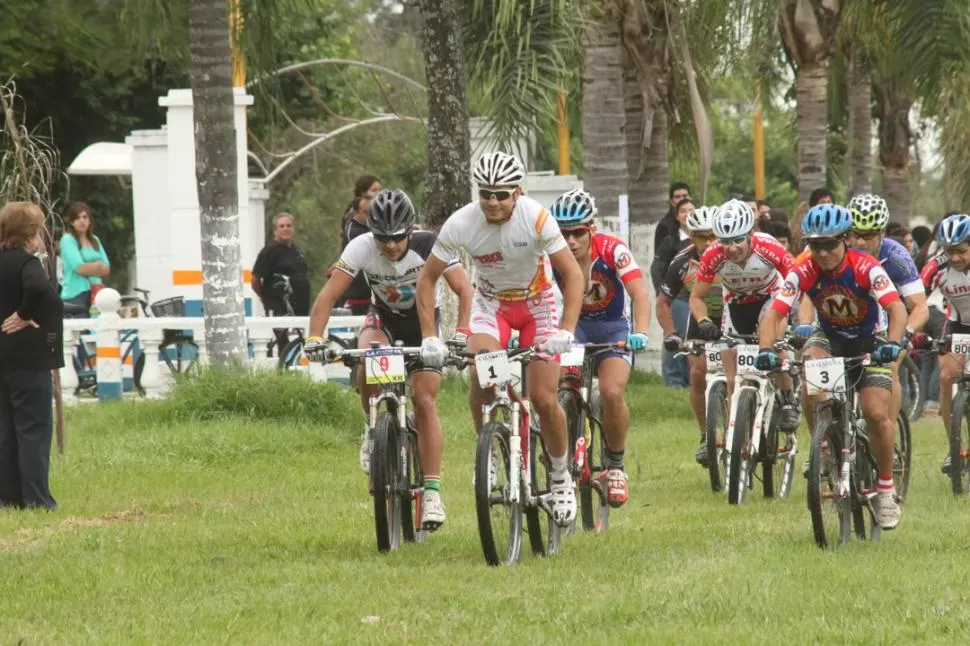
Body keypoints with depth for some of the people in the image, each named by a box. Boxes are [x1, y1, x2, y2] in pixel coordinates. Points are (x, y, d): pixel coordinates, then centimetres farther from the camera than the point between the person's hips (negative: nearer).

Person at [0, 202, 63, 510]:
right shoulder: (26, 263, -14)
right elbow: (38, 289, -35)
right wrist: (26, 315, -19)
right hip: (30, 357, -8)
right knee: (35, 427, -5)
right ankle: (36, 497, -7)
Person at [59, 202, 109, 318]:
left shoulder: (95, 241, 16)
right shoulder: (68, 240, -3)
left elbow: (106, 269, 9)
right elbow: (80, 268, -12)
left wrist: (89, 268, -6)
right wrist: (97, 265, 3)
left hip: (96, 295, 6)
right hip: (76, 295, -6)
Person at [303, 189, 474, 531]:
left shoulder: (429, 245, -27)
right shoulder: (361, 248, -24)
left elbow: (463, 289, -29)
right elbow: (328, 296, -24)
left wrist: (461, 333, -45)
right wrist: (314, 338, -39)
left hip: (425, 323, -1)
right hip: (384, 318, 1)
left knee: (424, 400, -16)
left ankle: (432, 491, -12)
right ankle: (373, 430, -9)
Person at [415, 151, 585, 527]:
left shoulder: (536, 218, -27)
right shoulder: (461, 224, -24)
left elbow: (572, 274, -23)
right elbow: (427, 279, -15)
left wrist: (566, 330, -35)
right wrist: (429, 337, -24)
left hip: (537, 303, -1)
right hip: (492, 302, 1)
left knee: (544, 399, -10)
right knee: (481, 376, -27)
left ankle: (561, 477, 13)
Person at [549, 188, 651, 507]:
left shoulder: (612, 250, -25)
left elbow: (639, 293, -34)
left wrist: (640, 334, -51)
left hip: (613, 327, -2)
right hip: (574, 326, 2)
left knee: (611, 393, -25)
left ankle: (615, 467, -4)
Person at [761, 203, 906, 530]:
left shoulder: (865, 267, -27)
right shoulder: (802, 273, -21)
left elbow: (896, 307, -36)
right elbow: (775, 313, -27)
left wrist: (892, 343, -54)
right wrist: (766, 349, -45)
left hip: (868, 342, -2)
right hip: (829, 337, 2)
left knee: (876, 414, -18)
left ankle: (886, 488, 2)